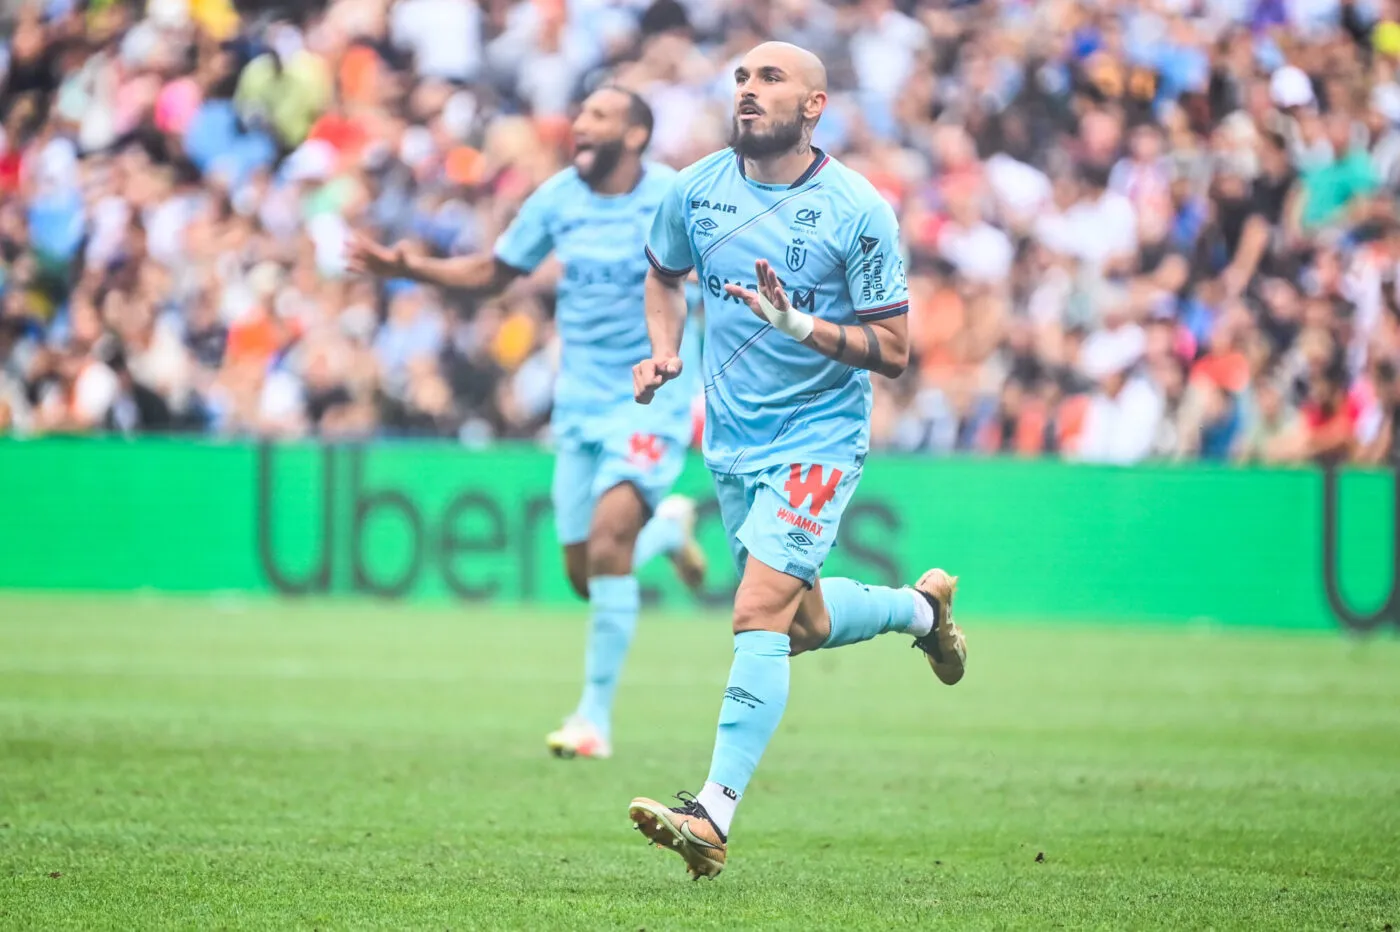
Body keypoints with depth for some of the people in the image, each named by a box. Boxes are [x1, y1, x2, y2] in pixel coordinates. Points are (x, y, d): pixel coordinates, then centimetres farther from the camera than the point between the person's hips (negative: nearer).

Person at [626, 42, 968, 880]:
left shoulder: (857, 213, -14)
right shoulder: (698, 189, 0)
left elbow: (894, 352, -12)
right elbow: (665, 274, 21)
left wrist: (802, 327, -28)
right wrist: (665, 350, 2)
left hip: (818, 439, -6)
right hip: (731, 440, 6)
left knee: (759, 616, -20)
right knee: (802, 626, 17)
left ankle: (714, 817, -23)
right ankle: (920, 605, 48)